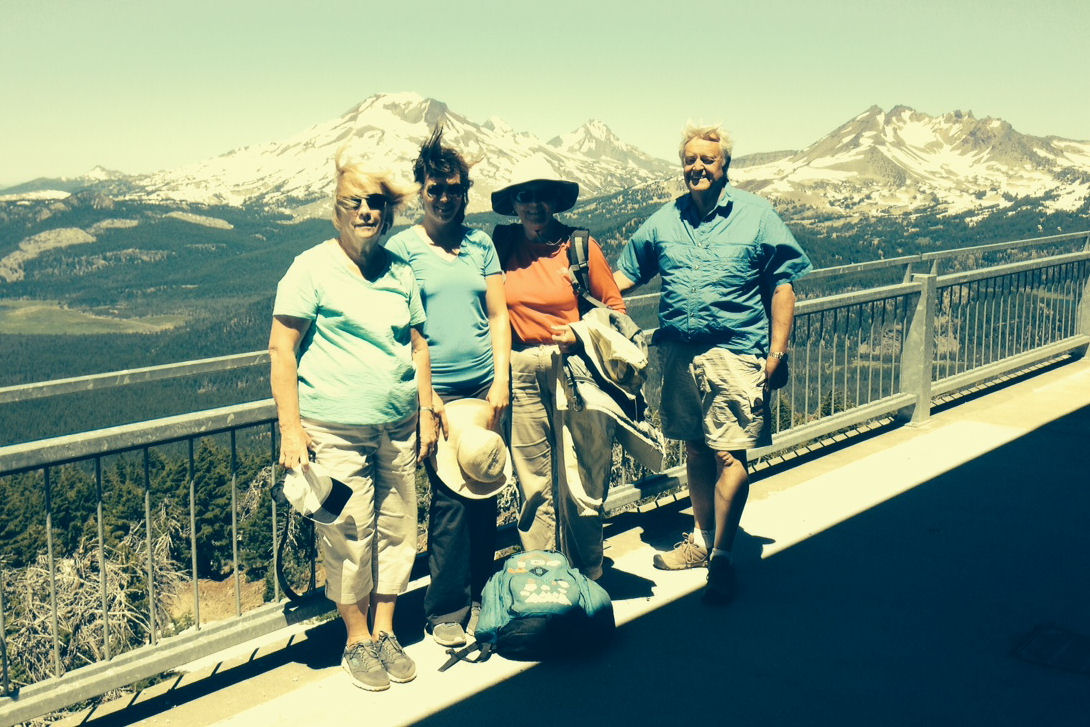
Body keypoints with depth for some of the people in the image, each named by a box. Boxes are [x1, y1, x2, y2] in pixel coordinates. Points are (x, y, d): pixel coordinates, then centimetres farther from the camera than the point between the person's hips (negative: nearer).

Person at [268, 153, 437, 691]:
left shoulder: (400, 272, 11)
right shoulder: (311, 269, -5)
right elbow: (281, 349, -7)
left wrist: (426, 412, 13)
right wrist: (290, 428, -12)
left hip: (397, 428, 5)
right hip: (335, 431, -5)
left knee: (396, 529, 10)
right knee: (349, 537, -1)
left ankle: (385, 632, 26)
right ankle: (357, 641, 18)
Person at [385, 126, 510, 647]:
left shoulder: (481, 244, 12)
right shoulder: (400, 248, 1)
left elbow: (497, 314, 12)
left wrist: (501, 378, 2)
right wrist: (423, 392, -9)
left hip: (485, 385, 4)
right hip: (435, 390, -4)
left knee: (485, 492, 7)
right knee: (450, 499, -5)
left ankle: (480, 595, 23)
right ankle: (446, 609, 8)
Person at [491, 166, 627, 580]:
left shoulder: (581, 245, 2)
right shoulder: (502, 244, 8)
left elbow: (615, 306, 7)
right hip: (522, 371, 2)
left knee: (581, 483, -1)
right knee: (533, 484, 3)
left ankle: (587, 582, 14)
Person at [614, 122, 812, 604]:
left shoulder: (756, 216, 2)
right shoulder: (664, 221, 11)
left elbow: (782, 285, 2)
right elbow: (625, 274, 18)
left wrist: (777, 351, -4)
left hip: (735, 354, -4)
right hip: (680, 353, 4)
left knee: (729, 456, -6)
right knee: (696, 450, 14)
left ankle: (722, 556, 4)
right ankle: (702, 538, 29)